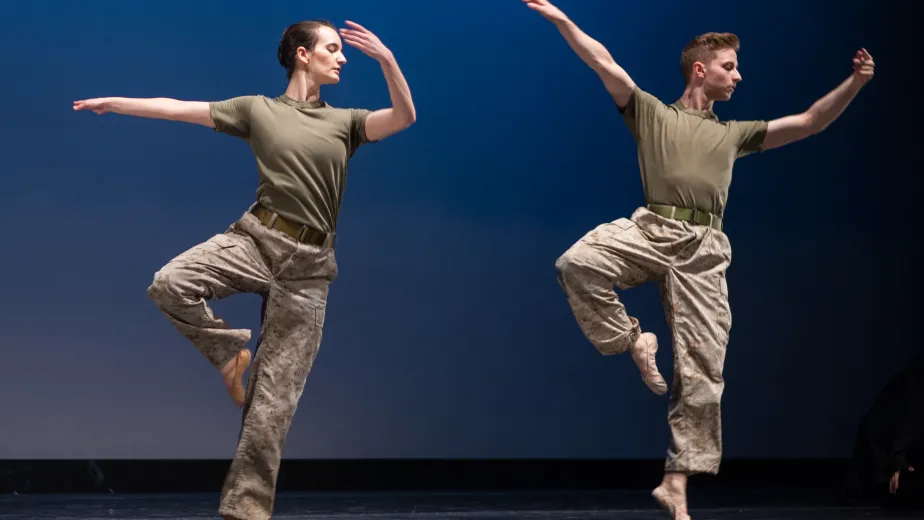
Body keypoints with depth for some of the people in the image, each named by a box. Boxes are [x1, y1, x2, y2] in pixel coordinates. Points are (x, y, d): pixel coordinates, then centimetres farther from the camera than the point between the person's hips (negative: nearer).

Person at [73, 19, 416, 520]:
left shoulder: (345, 121, 10)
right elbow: (182, 109, 8)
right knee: (169, 285, -28)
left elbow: (404, 118, -7)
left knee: (274, 397, -3)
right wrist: (116, 102, 6)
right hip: (256, 236, 0)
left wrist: (387, 60, -21)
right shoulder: (259, 109, 7)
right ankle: (231, 352, -1)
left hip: (306, 263, 0)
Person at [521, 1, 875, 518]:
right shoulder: (651, 112, 16)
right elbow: (604, 63, 7)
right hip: (651, 229, -2)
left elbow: (810, 122, 21)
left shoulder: (734, 134, 25)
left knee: (701, 370, -4)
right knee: (577, 262, -33)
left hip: (702, 249, 2)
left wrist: (856, 82, 9)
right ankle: (633, 341, -9)